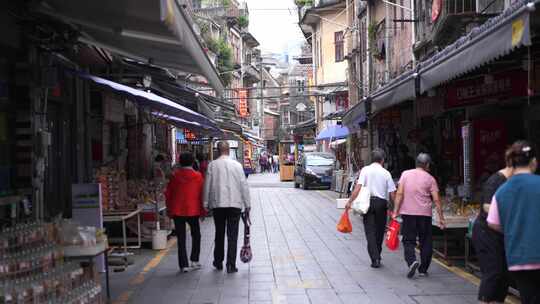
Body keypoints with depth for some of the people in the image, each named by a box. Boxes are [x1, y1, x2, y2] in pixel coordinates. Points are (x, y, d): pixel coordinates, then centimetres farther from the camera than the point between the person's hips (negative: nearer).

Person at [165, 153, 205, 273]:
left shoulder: (174, 176, -1)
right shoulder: (198, 176, -4)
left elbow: (168, 194, 3)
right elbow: (202, 194, -2)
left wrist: (169, 210, 13)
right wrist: (202, 211, 7)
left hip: (177, 211, 1)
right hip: (193, 210, -1)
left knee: (181, 238, 5)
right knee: (196, 235, 18)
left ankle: (184, 265, 2)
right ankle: (194, 261, 14)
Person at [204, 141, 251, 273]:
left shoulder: (212, 165, -2)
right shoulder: (237, 165, -2)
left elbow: (207, 185, 1)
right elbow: (244, 185, 0)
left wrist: (206, 203, 10)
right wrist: (247, 204, 7)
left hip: (217, 204, 1)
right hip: (235, 203, -1)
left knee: (219, 234, 14)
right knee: (232, 235, 1)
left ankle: (218, 262, 25)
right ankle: (231, 265, -1)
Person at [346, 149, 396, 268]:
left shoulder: (365, 170, 0)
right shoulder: (386, 173, 3)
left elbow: (358, 187, -10)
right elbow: (392, 192, 1)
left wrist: (350, 201, -7)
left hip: (368, 203, -1)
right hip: (382, 203, 1)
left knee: (370, 231, 1)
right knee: (379, 231, 13)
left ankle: (375, 259, -8)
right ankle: (377, 257, 22)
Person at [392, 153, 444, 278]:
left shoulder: (405, 174, 2)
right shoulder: (430, 179, 1)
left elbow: (399, 194, -5)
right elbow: (436, 200, -2)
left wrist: (395, 211, -2)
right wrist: (441, 218, 3)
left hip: (408, 213, 0)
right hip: (425, 214, 0)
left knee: (408, 240, 6)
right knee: (426, 242, 11)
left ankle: (412, 261, -18)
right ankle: (423, 269, 14)